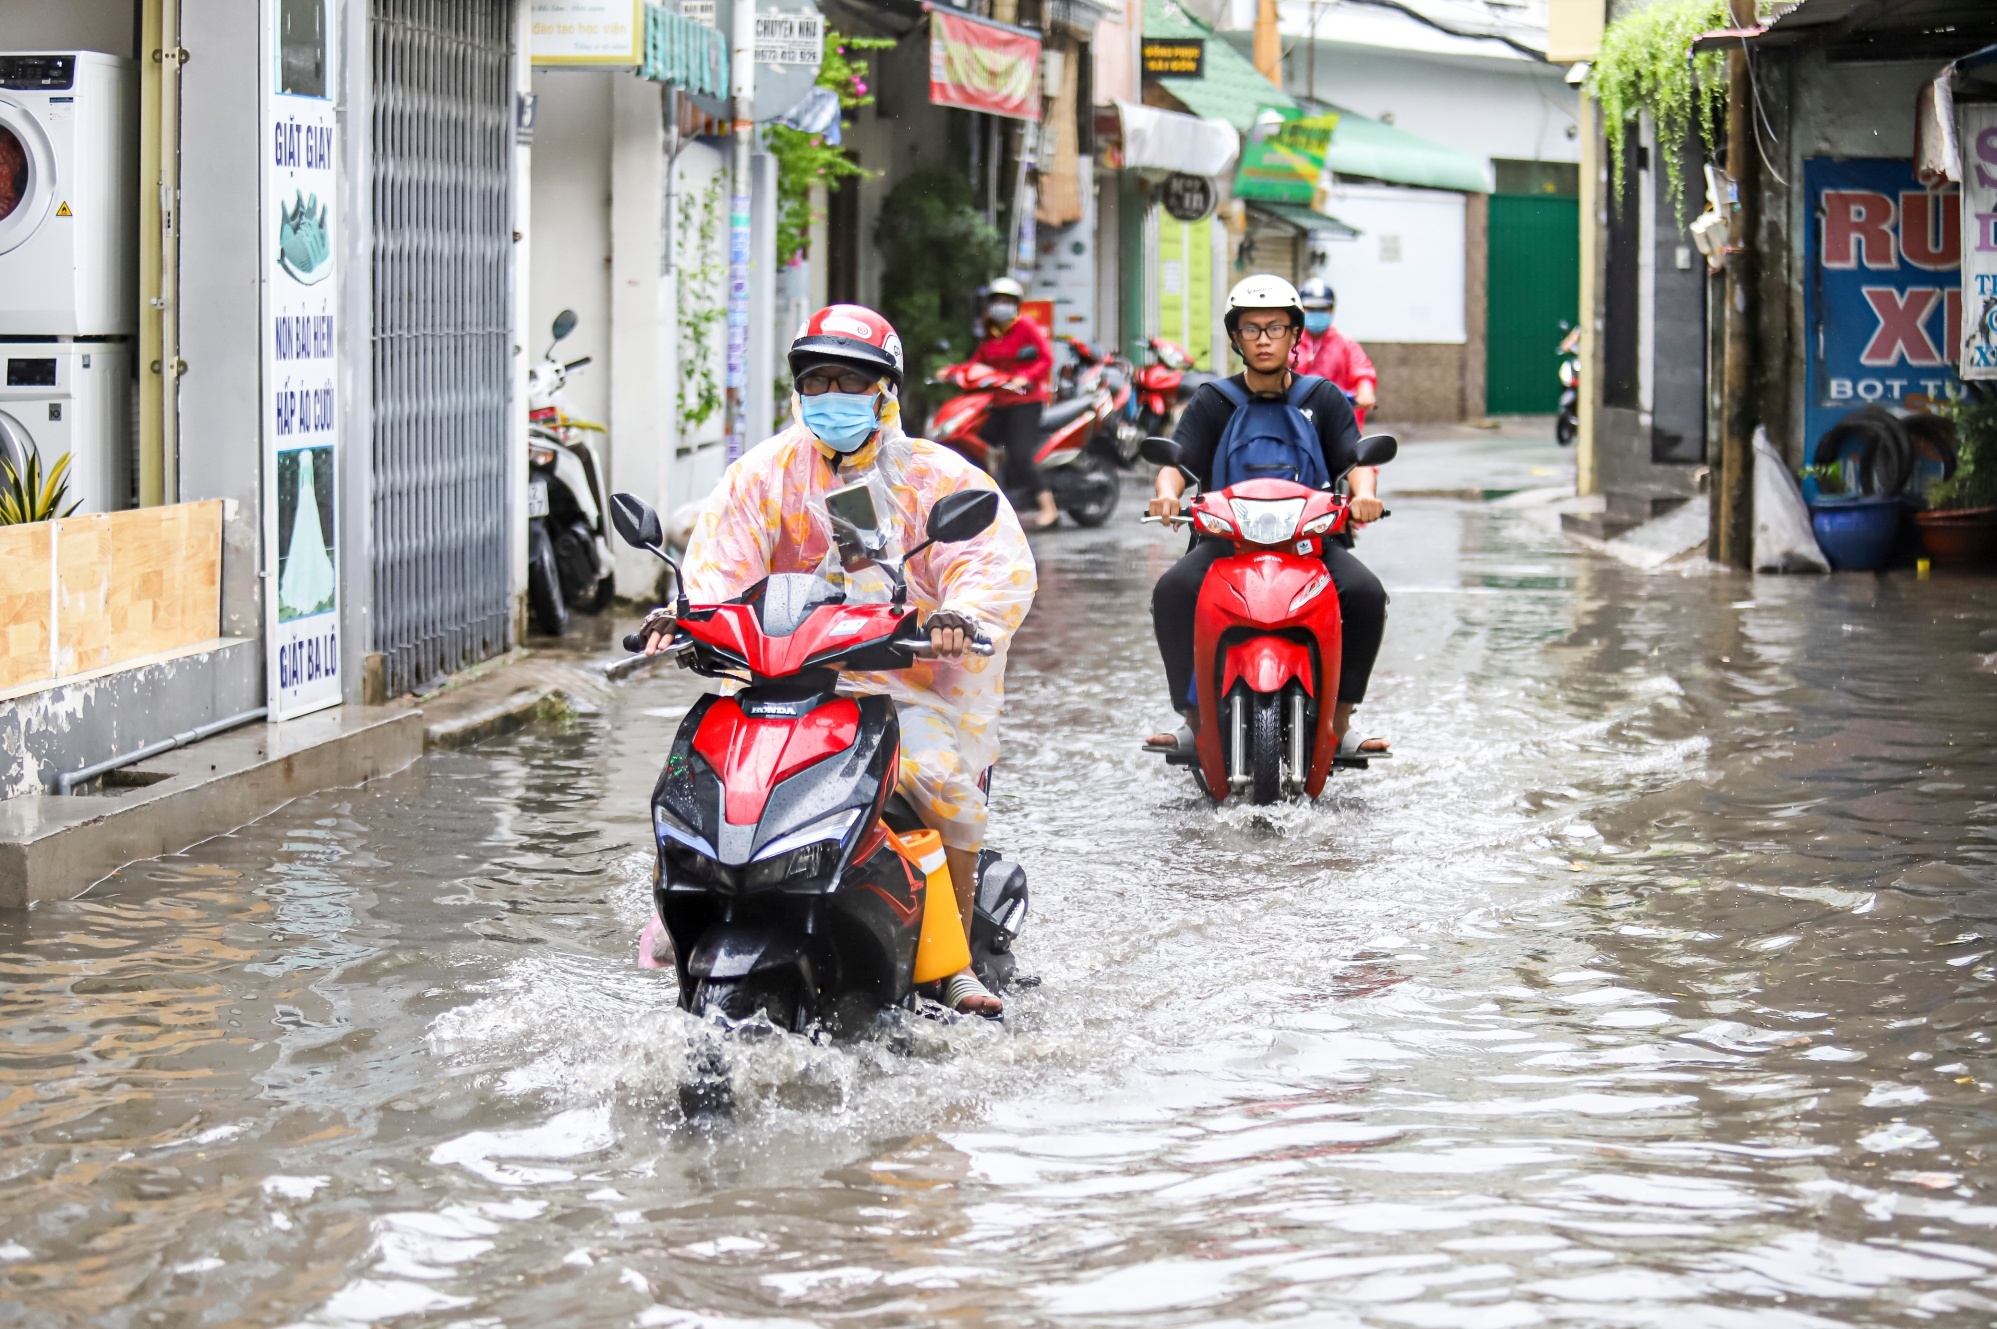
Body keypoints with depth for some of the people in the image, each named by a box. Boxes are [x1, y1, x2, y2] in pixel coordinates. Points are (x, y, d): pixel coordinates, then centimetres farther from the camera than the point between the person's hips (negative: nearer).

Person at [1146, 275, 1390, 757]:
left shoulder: (1323, 399, 10)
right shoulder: (1212, 401, 9)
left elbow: (1357, 457, -1)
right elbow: (1176, 458, -2)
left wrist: (1364, 494, -25)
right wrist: (1168, 495, -26)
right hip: (1225, 536, 0)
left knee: (1366, 594, -28)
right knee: (1172, 591, -29)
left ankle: (1338, 723, -14)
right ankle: (1195, 721, -17)